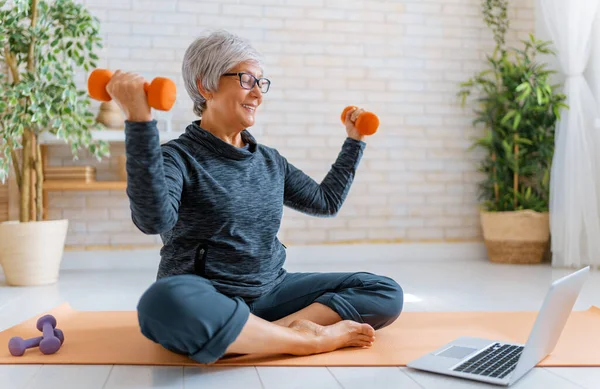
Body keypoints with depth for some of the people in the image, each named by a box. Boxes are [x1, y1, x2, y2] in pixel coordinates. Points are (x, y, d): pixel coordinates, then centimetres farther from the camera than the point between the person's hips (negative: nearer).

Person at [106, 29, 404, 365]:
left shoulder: (270, 161, 14)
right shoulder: (178, 157, -6)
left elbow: (326, 201, 26)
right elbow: (154, 219, -28)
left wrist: (355, 141, 26)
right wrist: (139, 120, -34)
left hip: (269, 292, 6)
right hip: (206, 299, -5)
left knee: (386, 292, -7)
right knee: (165, 303, -42)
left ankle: (277, 329, -25)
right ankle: (312, 339, -26)